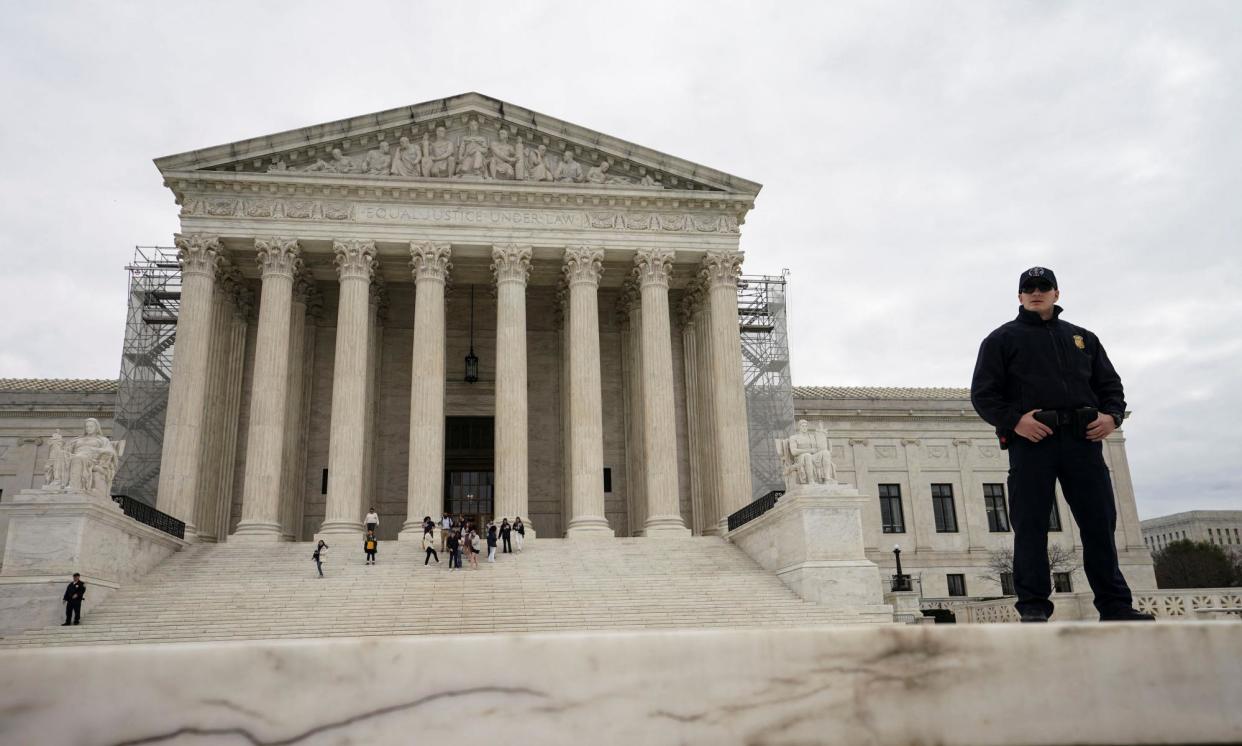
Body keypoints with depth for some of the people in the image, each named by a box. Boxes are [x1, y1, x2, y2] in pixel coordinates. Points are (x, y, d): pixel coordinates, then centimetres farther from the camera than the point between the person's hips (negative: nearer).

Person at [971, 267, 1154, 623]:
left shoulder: (1083, 338, 23)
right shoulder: (1002, 339, 11)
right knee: (1031, 526, -5)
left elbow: (1110, 383, 21)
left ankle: (1116, 606, 10)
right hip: (1031, 440, -3)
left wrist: (1112, 415, 0)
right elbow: (982, 393, 2)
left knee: (1100, 523, 3)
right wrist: (1013, 420, -14)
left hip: (1083, 438, 4)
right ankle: (1034, 607, -1)